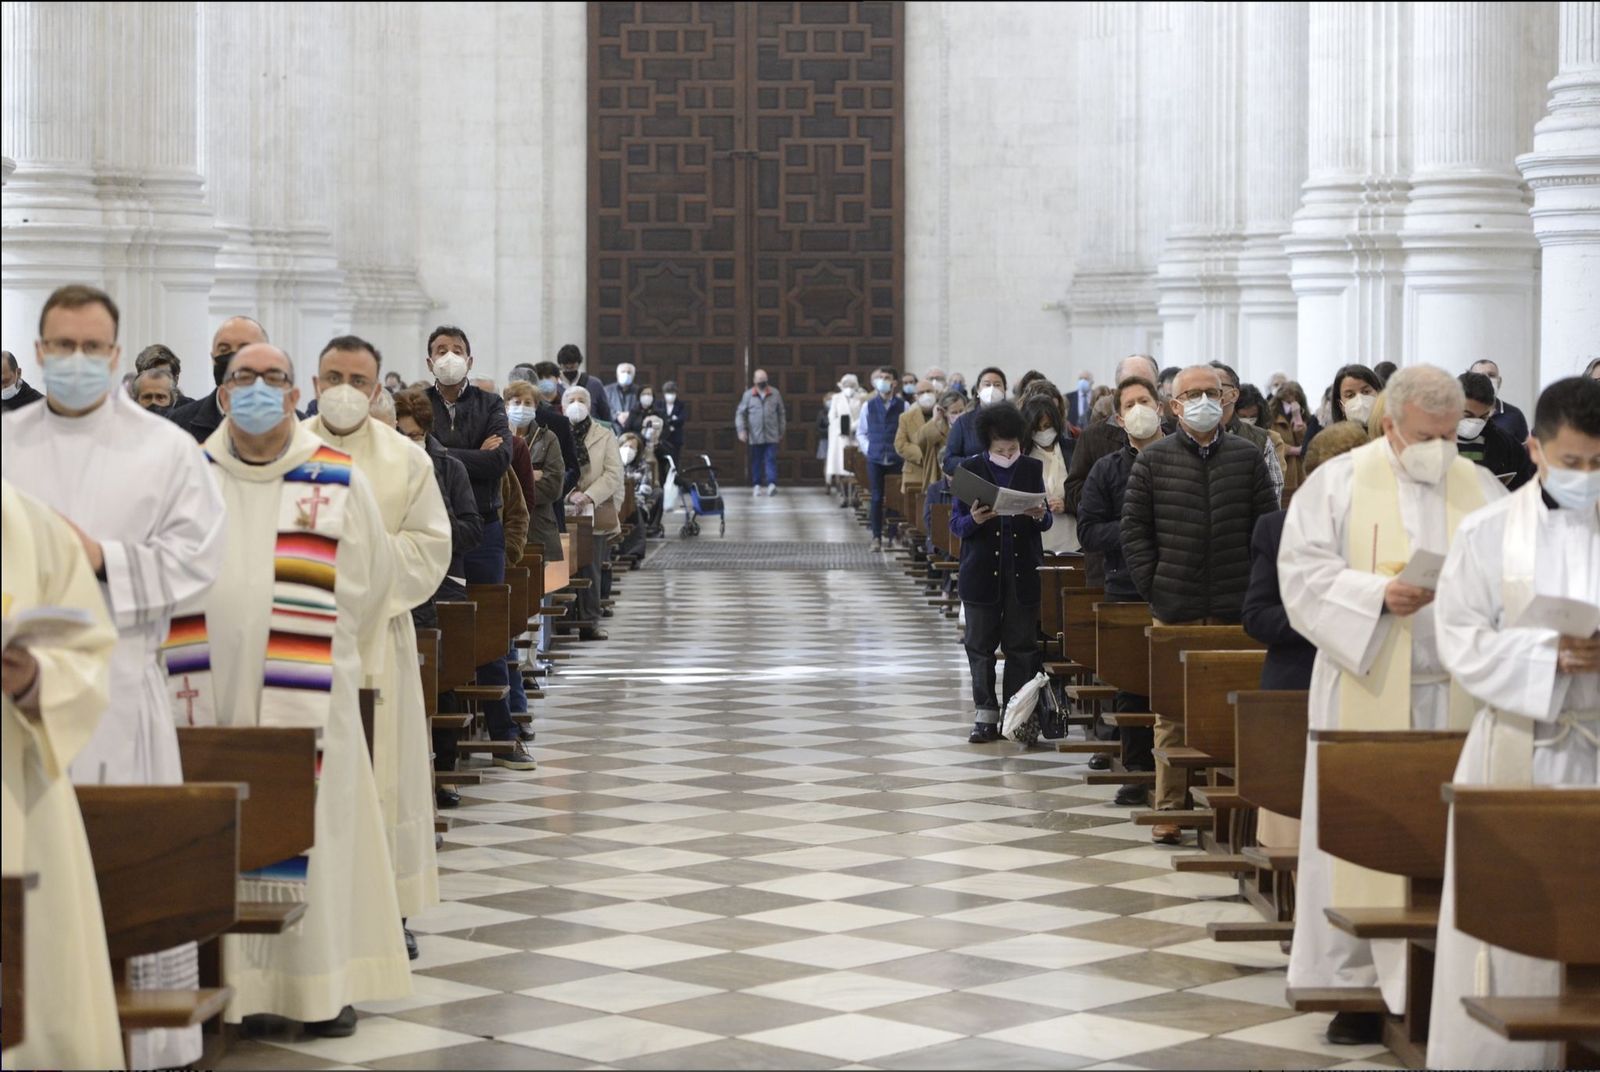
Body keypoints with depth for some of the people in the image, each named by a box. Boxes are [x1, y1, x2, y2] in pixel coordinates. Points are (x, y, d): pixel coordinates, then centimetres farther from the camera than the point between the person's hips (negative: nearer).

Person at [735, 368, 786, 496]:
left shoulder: (775, 394, 6)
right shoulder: (748, 395, 3)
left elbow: (781, 413, 12)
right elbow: (740, 414, 4)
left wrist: (781, 432, 12)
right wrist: (741, 431, -7)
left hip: (771, 436, 0)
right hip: (755, 436, 0)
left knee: (771, 459, -9)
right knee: (756, 461, 5)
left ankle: (772, 484, -17)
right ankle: (757, 485, 13)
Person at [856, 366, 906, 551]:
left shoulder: (903, 406, 1)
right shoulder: (868, 406, 6)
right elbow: (861, 432, 15)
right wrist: (867, 448, 2)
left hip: (897, 460, -1)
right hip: (875, 459, 1)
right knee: (877, 498, 1)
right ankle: (877, 537, 5)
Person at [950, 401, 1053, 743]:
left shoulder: (1032, 468, 6)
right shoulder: (970, 468, 1)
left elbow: (1047, 522, 10)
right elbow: (956, 524, 0)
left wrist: (1040, 515, -13)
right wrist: (974, 520, -21)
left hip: (1023, 572, 1)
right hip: (982, 571, -1)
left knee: (1022, 646, 3)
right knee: (980, 645, 3)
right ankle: (985, 715, 10)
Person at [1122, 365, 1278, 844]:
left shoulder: (1248, 457, 7)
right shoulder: (1153, 460, 5)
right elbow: (1134, 529, 5)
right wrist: (1152, 585, -3)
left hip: (1235, 608, 1)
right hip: (1174, 607, -1)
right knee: (1171, 713, 3)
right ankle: (1168, 809, 8)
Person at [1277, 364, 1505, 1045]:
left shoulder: (1482, 490, 10)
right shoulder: (1338, 483, 2)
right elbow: (1303, 573, -5)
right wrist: (1377, 594, -19)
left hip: (1457, 695, 2)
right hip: (1367, 690, -2)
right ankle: (1358, 983, 8)